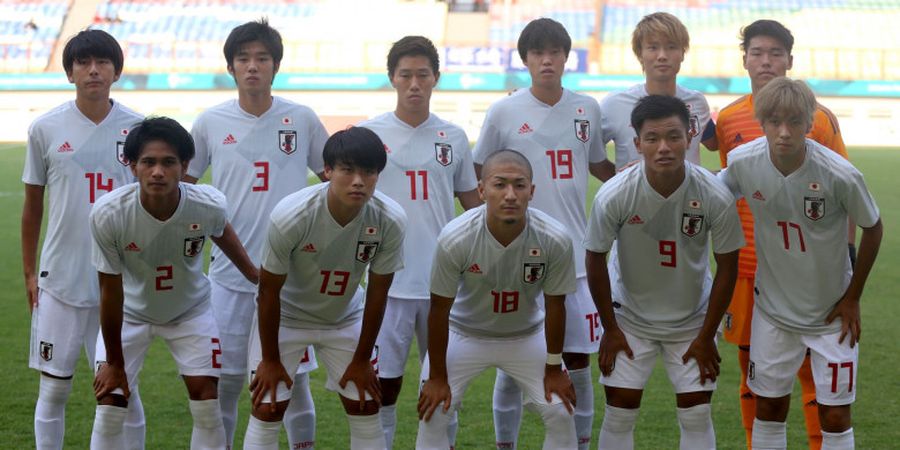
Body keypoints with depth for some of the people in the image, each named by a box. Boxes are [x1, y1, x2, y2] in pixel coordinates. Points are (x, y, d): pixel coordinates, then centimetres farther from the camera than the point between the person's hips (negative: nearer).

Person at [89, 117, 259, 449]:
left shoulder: (209, 205, -29)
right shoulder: (107, 214, -33)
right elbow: (111, 291, -21)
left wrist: (252, 273, 14)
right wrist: (114, 363, -12)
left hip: (191, 311, 1)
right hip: (130, 313, -1)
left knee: (207, 405, -4)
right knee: (109, 405, -5)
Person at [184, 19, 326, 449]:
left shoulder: (302, 120, 0)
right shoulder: (210, 122, 2)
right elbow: (182, 185, 13)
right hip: (229, 275, 1)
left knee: (294, 379, 4)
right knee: (225, 381, 5)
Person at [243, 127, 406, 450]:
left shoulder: (390, 220, -26)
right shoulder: (290, 215, -34)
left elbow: (377, 293, -12)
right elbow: (269, 291, -20)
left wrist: (362, 360, -3)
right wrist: (270, 359, -11)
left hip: (345, 317, 3)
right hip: (286, 314, -3)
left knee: (366, 408, 4)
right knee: (267, 409, -7)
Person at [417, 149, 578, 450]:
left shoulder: (555, 240, -28)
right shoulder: (455, 239, -31)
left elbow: (555, 306, -11)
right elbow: (440, 310, -18)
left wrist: (554, 368, -1)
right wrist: (437, 377, -9)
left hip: (527, 335, 1)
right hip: (464, 334, -1)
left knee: (561, 416, -1)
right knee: (432, 415, -6)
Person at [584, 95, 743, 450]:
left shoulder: (716, 197, -23)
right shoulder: (613, 195, -24)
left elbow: (727, 267, -9)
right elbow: (595, 260, -8)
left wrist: (706, 336, -6)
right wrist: (611, 329, -3)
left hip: (692, 318, 1)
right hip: (630, 315, 0)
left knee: (697, 416, 1)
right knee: (619, 413, 0)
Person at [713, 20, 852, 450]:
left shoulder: (818, 117, -2)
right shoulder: (727, 120, 5)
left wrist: (846, 252, -3)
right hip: (746, 267, 2)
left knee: (814, 367, 0)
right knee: (752, 367, 8)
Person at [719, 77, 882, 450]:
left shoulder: (841, 175, -26)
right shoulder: (743, 163, -18)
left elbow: (873, 229, -8)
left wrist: (852, 297, -3)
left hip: (831, 311, -2)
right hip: (772, 307, 2)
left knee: (835, 416, 1)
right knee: (769, 407, 11)